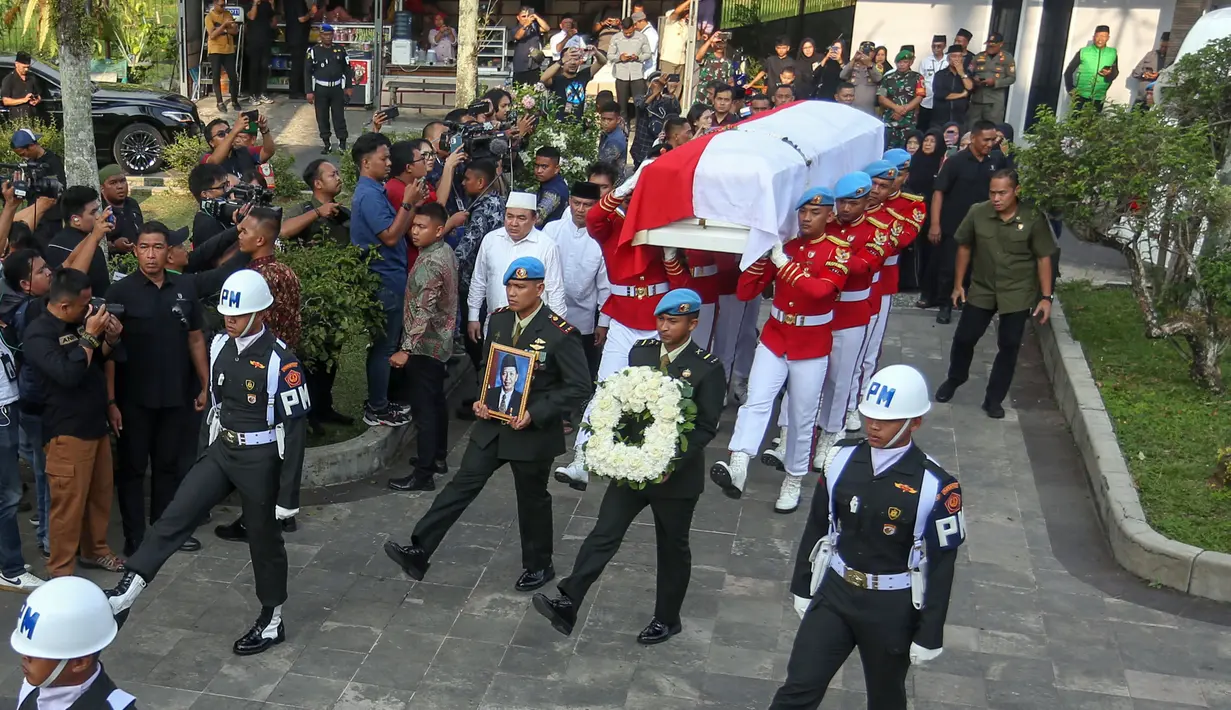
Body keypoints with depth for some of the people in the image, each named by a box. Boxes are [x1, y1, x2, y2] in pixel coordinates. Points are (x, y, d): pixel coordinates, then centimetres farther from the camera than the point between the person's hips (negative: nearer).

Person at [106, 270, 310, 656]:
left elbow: (295, 428, -16)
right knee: (176, 515, -4)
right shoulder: (219, 345, 1)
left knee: (264, 539, 8)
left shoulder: (281, 362, -20)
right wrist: (206, 450, 20)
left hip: (260, 459, -6)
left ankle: (271, 622, 25)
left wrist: (289, 491, -15)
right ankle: (128, 588, 0)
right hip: (221, 450, 6)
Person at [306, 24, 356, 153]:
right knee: (322, 118, 5)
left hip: (337, 88, 1)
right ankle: (326, 144, 14)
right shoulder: (314, 51, -2)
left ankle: (342, 143, 3)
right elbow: (307, 72, -1)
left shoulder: (340, 49, 4)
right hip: (320, 89, 0)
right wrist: (309, 92, -6)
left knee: (339, 117, 0)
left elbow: (347, 69, 9)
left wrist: (349, 87, 3)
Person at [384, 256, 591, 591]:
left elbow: (579, 386, -17)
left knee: (532, 499, 11)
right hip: (492, 423, 5)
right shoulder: (499, 318, 0)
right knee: (462, 484, 3)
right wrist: (481, 399, -3)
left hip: (533, 432, -5)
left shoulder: (560, 334, -19)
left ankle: (539, 566, 32)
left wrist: (535, 414, -22)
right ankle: (419, 552, 5)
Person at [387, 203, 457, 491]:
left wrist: (406, 349, -30)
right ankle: (438, 457, 32)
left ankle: (423, 474, 1)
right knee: (436, 401, 19)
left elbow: (423, 312, -29)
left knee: (423, 407, -4)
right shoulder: (446, 252, 5)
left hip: (426, 345, -10)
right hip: (441, 341, 10)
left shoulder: (429, 264, -24)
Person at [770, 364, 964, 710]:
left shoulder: (935, 487, -19)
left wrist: (929, 636, -7)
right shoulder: (842, 458, -7)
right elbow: (817, 527, 4)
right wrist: (803, 587, 11)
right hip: (835, 593, 3)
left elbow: (941, 565, -11)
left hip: (892, 609, -2)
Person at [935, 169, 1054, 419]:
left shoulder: (1034, 218, -16)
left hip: (1018, 294, -2)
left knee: (1009, 346, 4)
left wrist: (1046, 297, -10)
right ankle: (954, 379, 37)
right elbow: (964, 247, 3)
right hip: (982, 290, 2)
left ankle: (994, 399, 19)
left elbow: (1044, 258, -8)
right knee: (964, 338, 9)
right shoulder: (977, 213, -12)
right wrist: (958, 284, 5)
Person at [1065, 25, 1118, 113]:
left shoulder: (1112, 53, 4)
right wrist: (1070, 89, -6)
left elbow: (1115, 72, 12)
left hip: (1098, 98, 2)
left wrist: (1110, 74, -12)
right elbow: (1068, 72, 4)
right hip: (1081, 96, -2)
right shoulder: (1083, 52, -1)